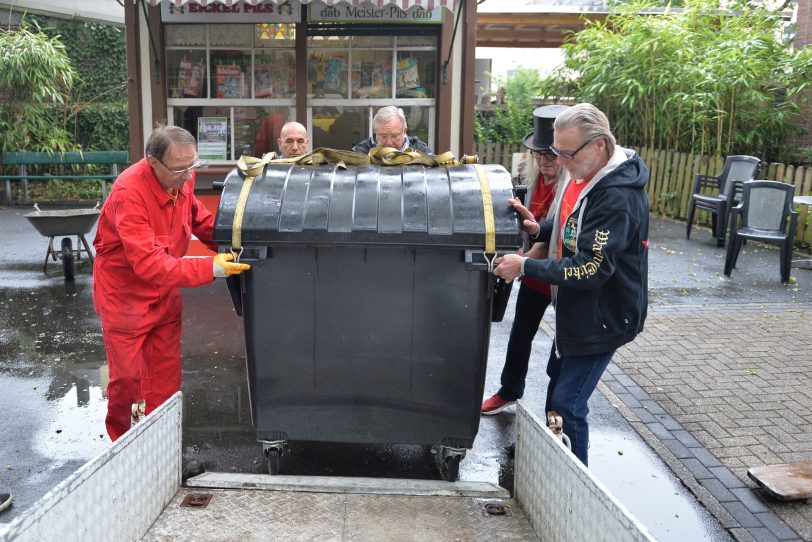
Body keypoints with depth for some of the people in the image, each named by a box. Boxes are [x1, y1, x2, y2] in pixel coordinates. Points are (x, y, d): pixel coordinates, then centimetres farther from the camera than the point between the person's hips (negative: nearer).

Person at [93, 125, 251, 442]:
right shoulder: (129, 193, -31)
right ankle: (121, 442, 30)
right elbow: (148, 263, -36)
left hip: (164, 294, 6)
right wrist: (210, 269, -41)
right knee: (127, 377, 7)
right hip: (125, 294, -6)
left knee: (166, 375, 11)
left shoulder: (182, 177, -10)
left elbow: (196, 216, 10)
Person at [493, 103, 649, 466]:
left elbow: (590, 270, -31)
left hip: (601, 319, -10)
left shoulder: (618, 197, -29)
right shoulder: (583, 174, 1)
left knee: (567, 405, -4)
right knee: (557, 383, 23)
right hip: (575, 310, 10)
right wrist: (540, 229, -4)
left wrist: (525, 267, -26)